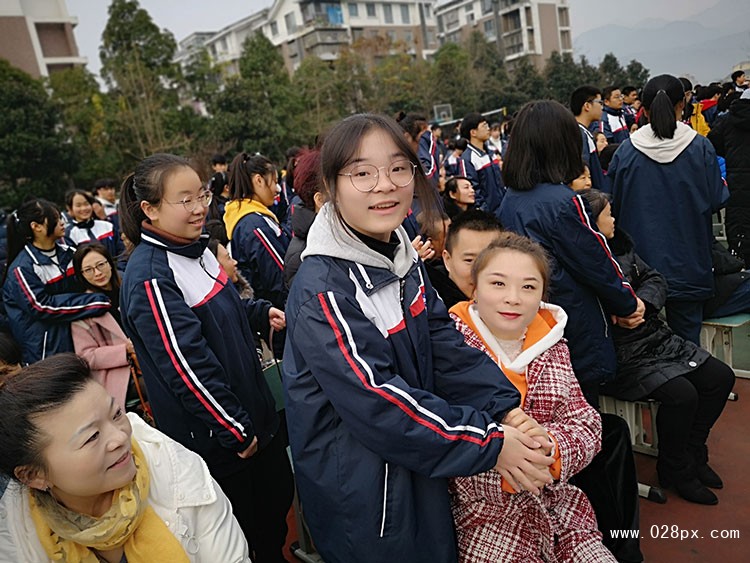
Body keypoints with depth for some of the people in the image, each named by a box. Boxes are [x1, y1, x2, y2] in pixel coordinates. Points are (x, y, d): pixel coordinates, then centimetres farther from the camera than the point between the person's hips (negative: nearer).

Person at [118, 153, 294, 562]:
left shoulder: (197, 248, 3)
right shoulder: (149, 277, -23)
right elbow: (188, 368, -24)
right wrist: (236, 432, -18)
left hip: (255, 415, 8)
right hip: (212, 437, -8)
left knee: (277, 503, 24)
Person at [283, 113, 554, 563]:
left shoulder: (404, 257, 0)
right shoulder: (321, 289, -25)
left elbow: (447, 348, -2)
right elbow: (376, 400, -28)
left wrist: (507, 408, -14)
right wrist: (489, 444, -24)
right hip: (359, 490, -7)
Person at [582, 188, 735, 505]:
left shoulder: (620, 245, 9)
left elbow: (655, 279, 11)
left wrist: (642, 301, -8)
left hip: (656, 338, 9)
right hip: (622, 356, -9)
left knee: (720, 377, 5)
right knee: (681, 393, -23)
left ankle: (693, 453, 24)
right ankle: (674, 470, 6)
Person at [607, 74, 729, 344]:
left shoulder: (626, 151, -8)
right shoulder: (700, 147, -8)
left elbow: (613, 204, -1)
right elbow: (717, 200, -3)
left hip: (642, 260, 0)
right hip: (688, 262, 0)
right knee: (687, 332, 13)